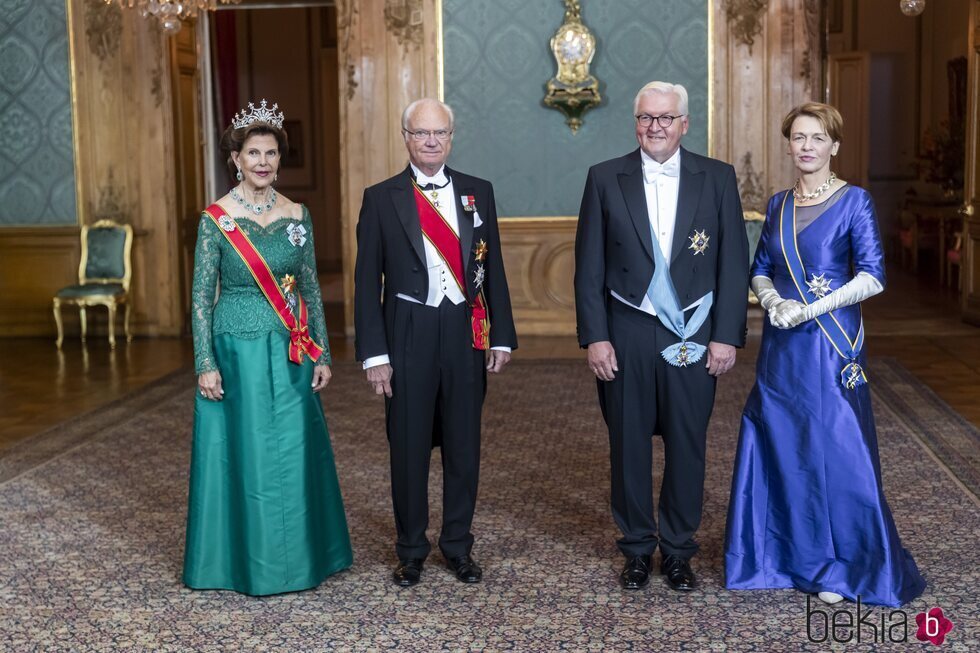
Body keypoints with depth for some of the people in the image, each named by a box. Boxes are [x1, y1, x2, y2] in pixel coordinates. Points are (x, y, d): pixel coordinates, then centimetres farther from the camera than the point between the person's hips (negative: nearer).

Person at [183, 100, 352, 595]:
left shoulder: (297, 215, 5)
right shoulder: (215, 219, -5)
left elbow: (311, 288, 9)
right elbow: (201, 297, -5)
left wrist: (321, 353, 6)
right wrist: (206, 364, -11)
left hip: (290, 355, 3)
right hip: (237, 351, -3)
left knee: (294, 454, 8)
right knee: (242, 455, 4)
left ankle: (296, 555, 24)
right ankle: (245, 561, 20)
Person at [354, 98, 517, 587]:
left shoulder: (478, 193, 7)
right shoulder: (381, 198, 0)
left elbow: (493, 268, 9)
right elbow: (367, 281, -1)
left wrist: (501, 336, 4)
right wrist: (374, 353, -7)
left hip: (466, 332, 2)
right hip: (408, 335, -2)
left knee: (464, 445, 10)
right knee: (409, 447, 7)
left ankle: (458, 546, 26)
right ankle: (411, 550, 23)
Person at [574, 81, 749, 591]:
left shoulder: (717, 178, 3)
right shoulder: (605, 179, 2)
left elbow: (733, 262, 2)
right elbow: (588, 266, 1)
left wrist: (727, 336, -4)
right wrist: (594, 337, -5)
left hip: (694, 335, 0)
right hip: (626, 334, 0)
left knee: (687, 446, 7)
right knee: (629, 445, 8)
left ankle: (678, 550, 23)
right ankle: (637, 549, 23)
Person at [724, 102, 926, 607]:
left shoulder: (853, 201, -5)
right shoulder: (778, 205, 11)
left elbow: (872, 277, -13)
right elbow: (760, 270, 14)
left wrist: (809, 310, -16)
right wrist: (774, 302, -7)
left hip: (831, 343, -5)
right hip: (781, 346, 5)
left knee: (835, 450, -1)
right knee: (778, 446, 9)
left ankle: (840, 567, 14)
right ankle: (786, 553, 25)